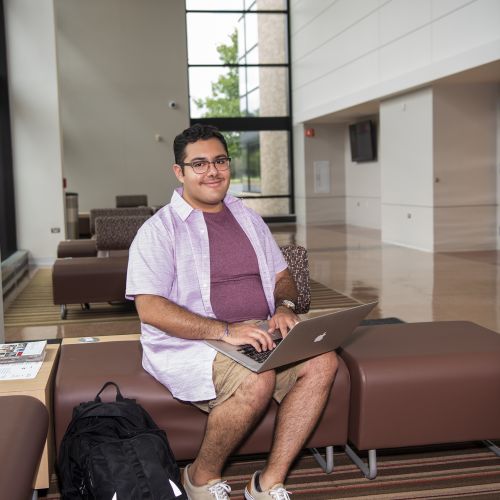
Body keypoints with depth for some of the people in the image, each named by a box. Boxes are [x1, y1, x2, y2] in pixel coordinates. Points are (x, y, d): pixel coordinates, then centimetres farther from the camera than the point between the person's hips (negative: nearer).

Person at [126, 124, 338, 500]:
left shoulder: (249, 219, 16)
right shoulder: (160, 229, -5)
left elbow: (282, 276, 21)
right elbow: (150, 309, -16)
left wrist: (284, 306, -4)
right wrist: (225, 331, -25)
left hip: (257, 336, 6)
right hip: (189, 344, -6)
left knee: (322, 362, -18)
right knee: (258, 380, -33)